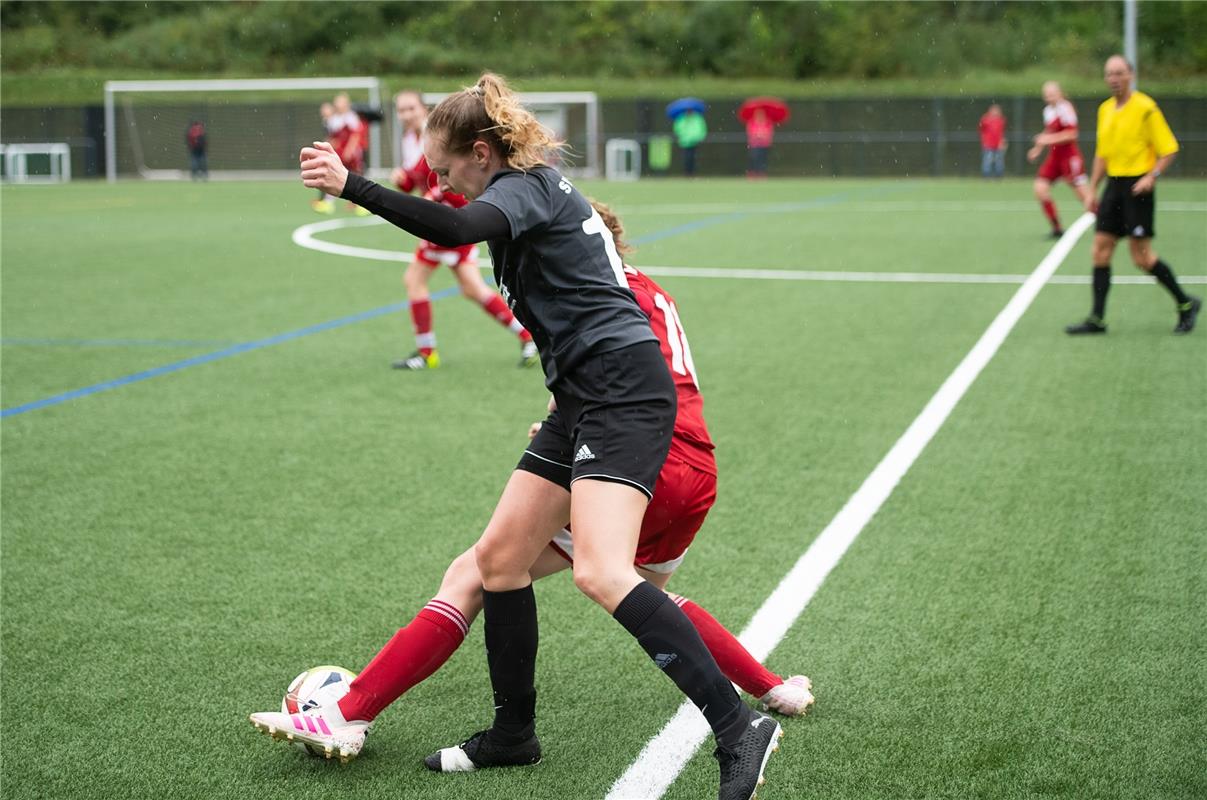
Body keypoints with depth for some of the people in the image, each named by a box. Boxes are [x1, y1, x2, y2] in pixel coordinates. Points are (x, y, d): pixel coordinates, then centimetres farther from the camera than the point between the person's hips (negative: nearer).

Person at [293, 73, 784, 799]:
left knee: (601, 574, -24)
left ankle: (739, 729, -23)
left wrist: (351, 185, -32)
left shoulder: (525, 187, -7)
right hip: (589, 398, 10)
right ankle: (513, 735, 24)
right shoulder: (541, 190, 22)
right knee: (500, 557, 11)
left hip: (622, 390, -10)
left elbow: (455, 228, -31)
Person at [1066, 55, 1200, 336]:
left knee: (1142, 257, -6)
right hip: (1113, 184, 7)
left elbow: (1169, 149, -9)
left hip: (1137, 186, -7)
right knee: (1100, 251, 1)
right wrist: (1093, 191, 17)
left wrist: (1152, 176, -22)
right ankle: (1097, 319, 5)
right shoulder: (1105, 109, 12)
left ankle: (1185, 304, 12)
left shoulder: (1145, 107, -10)